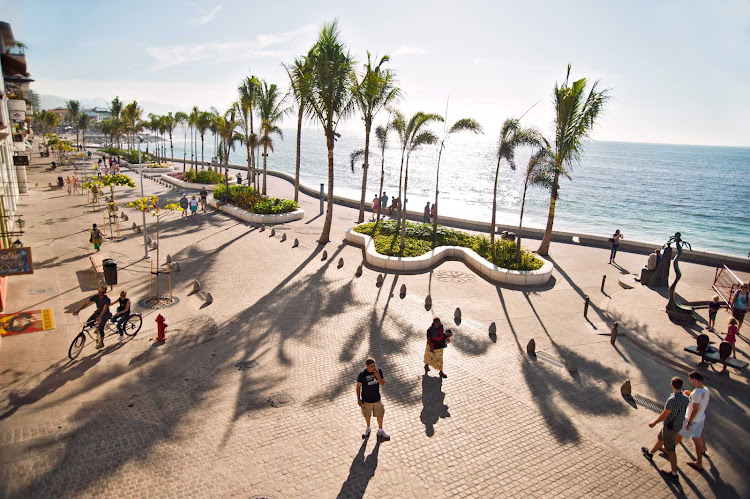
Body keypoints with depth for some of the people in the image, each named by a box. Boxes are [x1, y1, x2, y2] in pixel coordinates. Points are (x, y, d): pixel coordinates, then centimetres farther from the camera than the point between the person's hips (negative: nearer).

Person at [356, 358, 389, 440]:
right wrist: (358, 399, -8)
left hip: (377, 399, 2)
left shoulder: (379, 371, -15)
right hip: (366, 400, -2)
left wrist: (378, 376, -30)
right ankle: (368, 428, 49)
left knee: (380, 415, 15)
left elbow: (382, 383, -12)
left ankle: (380, 431, 39)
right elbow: (358, 386, -11)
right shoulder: (362, 374, -23)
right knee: (367, 416, 20)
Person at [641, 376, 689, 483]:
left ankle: (674, 474, 17)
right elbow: (682, 411, 5)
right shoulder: (685, 398, -9)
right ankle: (650, 454, 49)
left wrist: (654, 423, -6)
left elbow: (664, 415, -22)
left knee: (670, 450, 6)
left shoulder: (672, 400, -33)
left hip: (670, 427, -8)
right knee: (660, 438, 28)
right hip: (678, 425, 8)